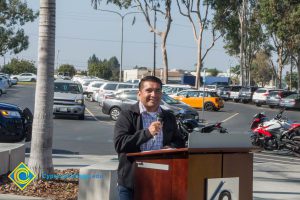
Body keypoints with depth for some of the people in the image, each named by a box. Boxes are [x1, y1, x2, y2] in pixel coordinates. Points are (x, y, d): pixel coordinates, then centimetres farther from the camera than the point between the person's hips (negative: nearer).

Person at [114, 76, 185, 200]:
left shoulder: (169, 118, 16)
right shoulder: (127, 116, -1)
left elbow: (179, 143, 22)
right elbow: (119, 144, -13)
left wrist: (171, 147, -3)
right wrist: (147, 133, -22)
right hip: (131, 182, -4)